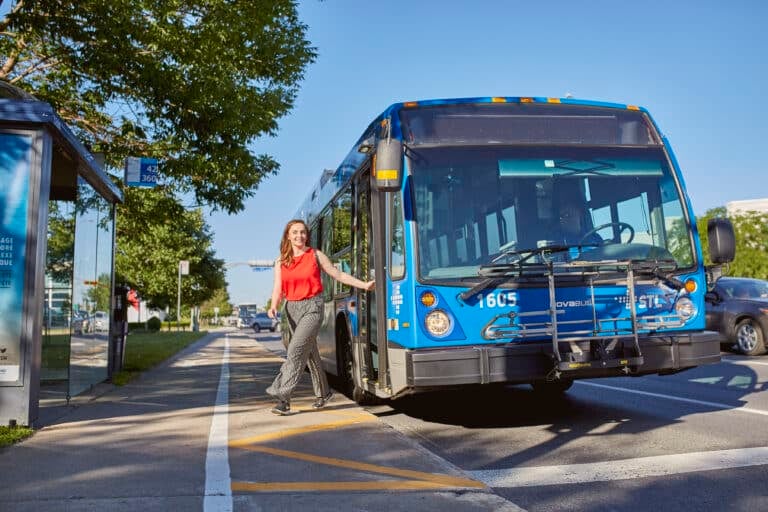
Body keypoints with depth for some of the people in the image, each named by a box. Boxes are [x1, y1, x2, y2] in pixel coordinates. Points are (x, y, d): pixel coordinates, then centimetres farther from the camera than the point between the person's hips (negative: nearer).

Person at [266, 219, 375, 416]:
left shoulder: (315, 255, 1)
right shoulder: (281, 261, 8)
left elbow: (339, 275, 6)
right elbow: (278, 289, 2)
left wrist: (364, 285, 2)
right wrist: (274, 306, -17)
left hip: (312, 306, -4)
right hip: (292, 308, 4)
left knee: (297, 349, -18)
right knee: (310, 352, 13)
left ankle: (282, 397, -18)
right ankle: (323, 392, 28)